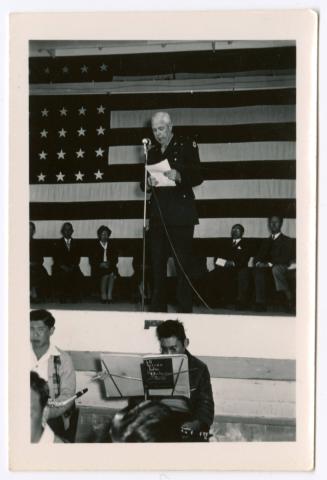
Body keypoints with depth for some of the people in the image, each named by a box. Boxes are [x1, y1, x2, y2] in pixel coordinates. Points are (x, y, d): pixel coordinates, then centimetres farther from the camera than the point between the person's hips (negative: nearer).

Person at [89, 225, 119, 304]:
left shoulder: (111, 246, 17)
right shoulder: (95, 247, 9)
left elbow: (115, 259, 12)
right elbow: (92, 261, 3)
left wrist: (109, 263, -6)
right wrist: (100, 264, -11)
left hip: (110, 267, 2)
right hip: (98, 269, -2)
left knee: (112, 275, -23)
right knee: (105, 275, -26)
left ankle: (109, 296, -25)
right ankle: (103, 297, -24)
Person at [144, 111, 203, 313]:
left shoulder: (186, 146, 4)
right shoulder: (152, 152, 18)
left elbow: (198, 177, -3)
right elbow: (144, 183, 17)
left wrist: (178, 176, -21)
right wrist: (150, 182, -6)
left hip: (181, 215, -5)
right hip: (158, 215, 5)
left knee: (183, 265, -6)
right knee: (157, 265, 3)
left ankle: (185, 311, -2)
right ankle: (158, 310, 10)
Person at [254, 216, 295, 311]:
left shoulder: (286, 241, 8)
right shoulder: (266, 241, 23)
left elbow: (285, 259, -7)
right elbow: (258, 256, 14)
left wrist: (270, 264, -19)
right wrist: (258, 262, -11)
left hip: (282, 268, -3)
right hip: (268, 269, 4)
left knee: (276, 268, -40)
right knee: (258, 270, -32)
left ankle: (288, 296, -31)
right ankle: (260, 302, -37)